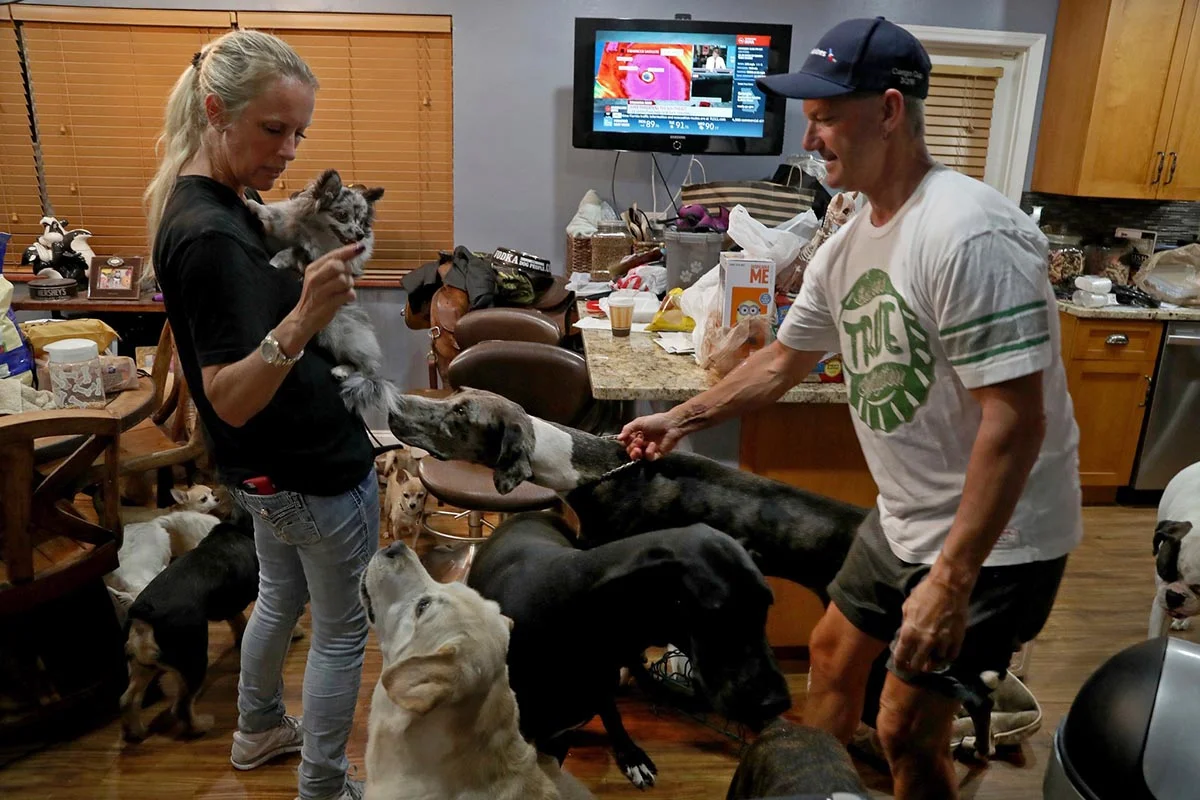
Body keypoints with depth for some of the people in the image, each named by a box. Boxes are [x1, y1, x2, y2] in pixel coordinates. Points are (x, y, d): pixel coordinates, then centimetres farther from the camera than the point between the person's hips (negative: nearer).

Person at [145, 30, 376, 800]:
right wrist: (303, 322, -45)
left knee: (281, 598, 28)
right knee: (344, 630, 9)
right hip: (317, 473, -10)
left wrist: (304, 285, 6)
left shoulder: (195, 204, 2)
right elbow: (230, 400, -32)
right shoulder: (211, 236, -27)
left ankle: (258, 730, 49)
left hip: (268, 471, 10)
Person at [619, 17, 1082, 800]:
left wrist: (950, 582, -26)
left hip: (993, 539, -8)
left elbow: (1016, 421, -28)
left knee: (907, 731, -1)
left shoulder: (968, 235, -26)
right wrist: (682, 419, 17)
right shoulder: (847, 245, 1)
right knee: (834, 654, 20)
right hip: (904, 520, 8)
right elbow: (782, 361, 14)